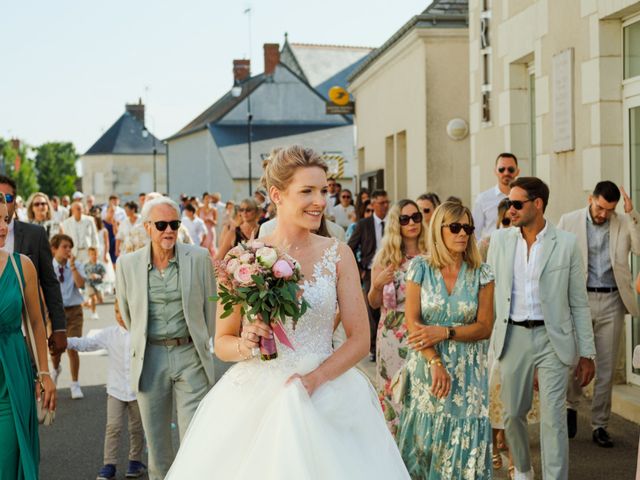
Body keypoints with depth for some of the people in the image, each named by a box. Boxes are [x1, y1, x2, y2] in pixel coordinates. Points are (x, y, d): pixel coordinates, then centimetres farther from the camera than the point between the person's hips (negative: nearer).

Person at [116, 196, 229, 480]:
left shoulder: (199, 258, -3)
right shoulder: (128, 264, 0)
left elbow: (211, 308, 6)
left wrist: (206, 349, 10)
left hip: (191, 355, -1)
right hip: (150, 359, 2)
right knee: (156, 441, 13)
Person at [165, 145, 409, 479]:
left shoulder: (337, 255, 0)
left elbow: (359, 339, 0)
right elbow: (222, 342, 6)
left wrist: (315, 379, -14)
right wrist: (244, 345, -16)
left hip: (324, 396, 1)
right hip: (253, 400, 0)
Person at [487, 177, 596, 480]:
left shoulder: (566, 244, -4)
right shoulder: (500, 240, 3)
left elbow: (579, 303, 0)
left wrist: (587, 353, -1)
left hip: (552, 338, -3)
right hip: (513, 336, 3)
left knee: (553, 418, -5)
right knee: (512, 413, 13)